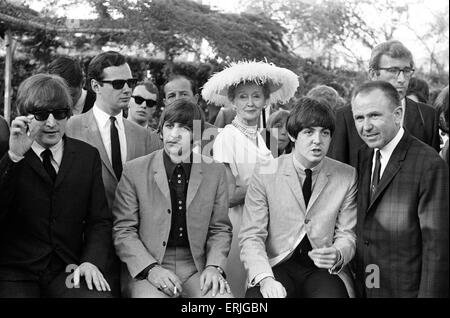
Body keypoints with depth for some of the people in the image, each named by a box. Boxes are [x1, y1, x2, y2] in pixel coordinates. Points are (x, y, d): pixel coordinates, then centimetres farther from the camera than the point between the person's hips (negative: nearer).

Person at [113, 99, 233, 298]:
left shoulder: (215, 172, 6)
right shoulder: (135, 170, 1)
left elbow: (220, 229, 11)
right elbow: (123, 231, 0)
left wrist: (214, 266, -7)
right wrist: (151, 268, -14)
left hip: (197, 268, 2)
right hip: (145, 270, -1)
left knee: (222, 296, -27)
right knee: (150, 295, -32)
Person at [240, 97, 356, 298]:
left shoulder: (347, 176, 2)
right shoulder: (265, 174, -2)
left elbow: (347, 235, 5)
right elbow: (251, 236, -5)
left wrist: (337, 255, -19)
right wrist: (265, 278, -22)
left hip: (324, 269, 1)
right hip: (278, 265, -1)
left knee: (332, 293, -31)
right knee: (258, 295, -32)